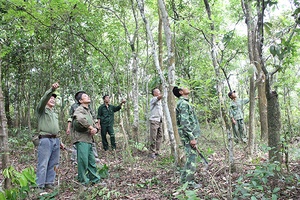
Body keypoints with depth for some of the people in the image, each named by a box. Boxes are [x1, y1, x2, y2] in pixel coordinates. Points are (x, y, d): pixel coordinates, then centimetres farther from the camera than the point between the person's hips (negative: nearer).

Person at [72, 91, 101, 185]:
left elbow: (93, 124, 24)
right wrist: (90, 127, -20)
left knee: (92, 161, 13)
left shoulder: (88, 111, 24)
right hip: (81, 139, -9)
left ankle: (95, 179, 22)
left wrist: (95, 129, 0)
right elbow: (80, 119, -30)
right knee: (83, 160, -5)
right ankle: (83, 181, 6)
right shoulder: (79, 109, -7)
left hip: (89, 139, 9)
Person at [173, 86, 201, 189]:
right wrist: (192, 138, -22)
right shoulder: (183, 104, -16)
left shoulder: (183, 103, 17)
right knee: (191, 157, -4)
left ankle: (184, 178, 26)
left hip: (189, 134, 10)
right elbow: (185, 123, -23)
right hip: (188, 135, -10)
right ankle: (190, 182, 4)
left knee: (190, 157, 17)